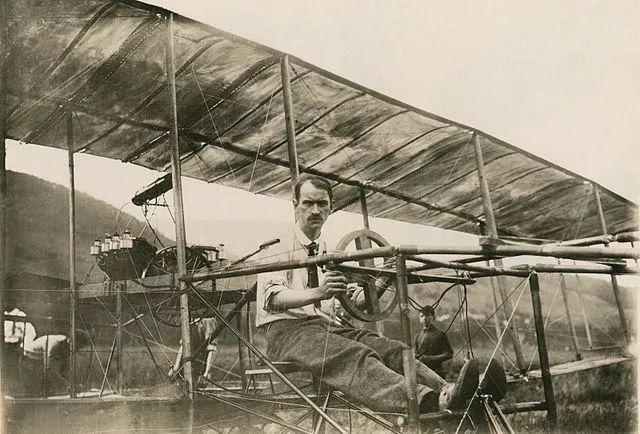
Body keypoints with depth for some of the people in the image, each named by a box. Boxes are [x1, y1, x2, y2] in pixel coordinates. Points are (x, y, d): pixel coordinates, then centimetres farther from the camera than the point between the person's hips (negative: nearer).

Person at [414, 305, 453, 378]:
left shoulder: (440, 334, 2)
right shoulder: (418, 336, 14)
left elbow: (448, 354, -3)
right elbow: (414, 354, 17)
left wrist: (430, 358, -13)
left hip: (436, 372, -3)